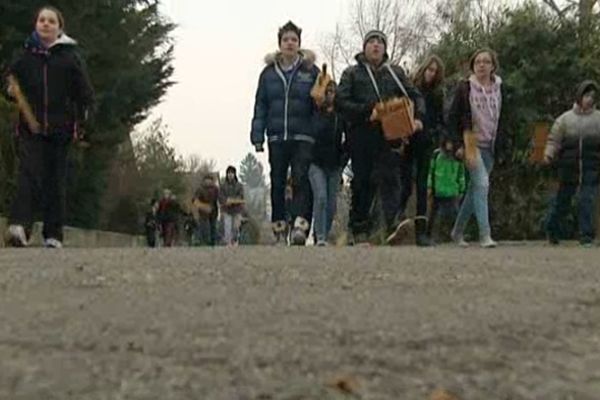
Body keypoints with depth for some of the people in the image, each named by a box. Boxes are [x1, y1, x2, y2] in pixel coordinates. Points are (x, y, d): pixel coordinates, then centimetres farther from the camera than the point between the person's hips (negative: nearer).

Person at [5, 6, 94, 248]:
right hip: (30, 128, 1)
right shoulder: (25, 56, 10)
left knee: (56, 182, 4)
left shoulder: (70, 57, 4)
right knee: (28, 174, -16)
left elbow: (85, 93, 4)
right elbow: (12, 82, 22)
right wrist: (11, 91, 0)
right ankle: (19, 226, -28)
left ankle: (53, 236, 10)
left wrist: (80, 117, -8)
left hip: (60, 128, -1)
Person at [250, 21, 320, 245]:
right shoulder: (269, 73, 10)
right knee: (277, 184, 6)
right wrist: (257, 136, 2)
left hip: (303, 137, -3)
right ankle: (279, 230, 14)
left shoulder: (310, 71, 5)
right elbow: (260, 107, 10)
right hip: (277, 137, 3)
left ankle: (299, 226, -25)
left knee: (301, 179, -16)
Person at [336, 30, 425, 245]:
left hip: (389, 133, 1)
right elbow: (341, 102, 0)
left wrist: (418, 117, -3)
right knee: (362, 181, 0)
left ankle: (395, 221, -32)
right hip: (361, 134, -1)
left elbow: (415, 96, 17)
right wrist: (367, 111, -14)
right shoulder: (352, 73, 12)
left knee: (389, 175, -17)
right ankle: (360, 229, 7)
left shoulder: (395, 72, 19)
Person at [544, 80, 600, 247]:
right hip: (569, 168, 0)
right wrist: (548, 154, -14)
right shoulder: (565, 118, 6)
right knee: (563, 199, 11)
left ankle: (586, 235, -4)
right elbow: (554, 139, 2)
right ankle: (552, 230, 27)